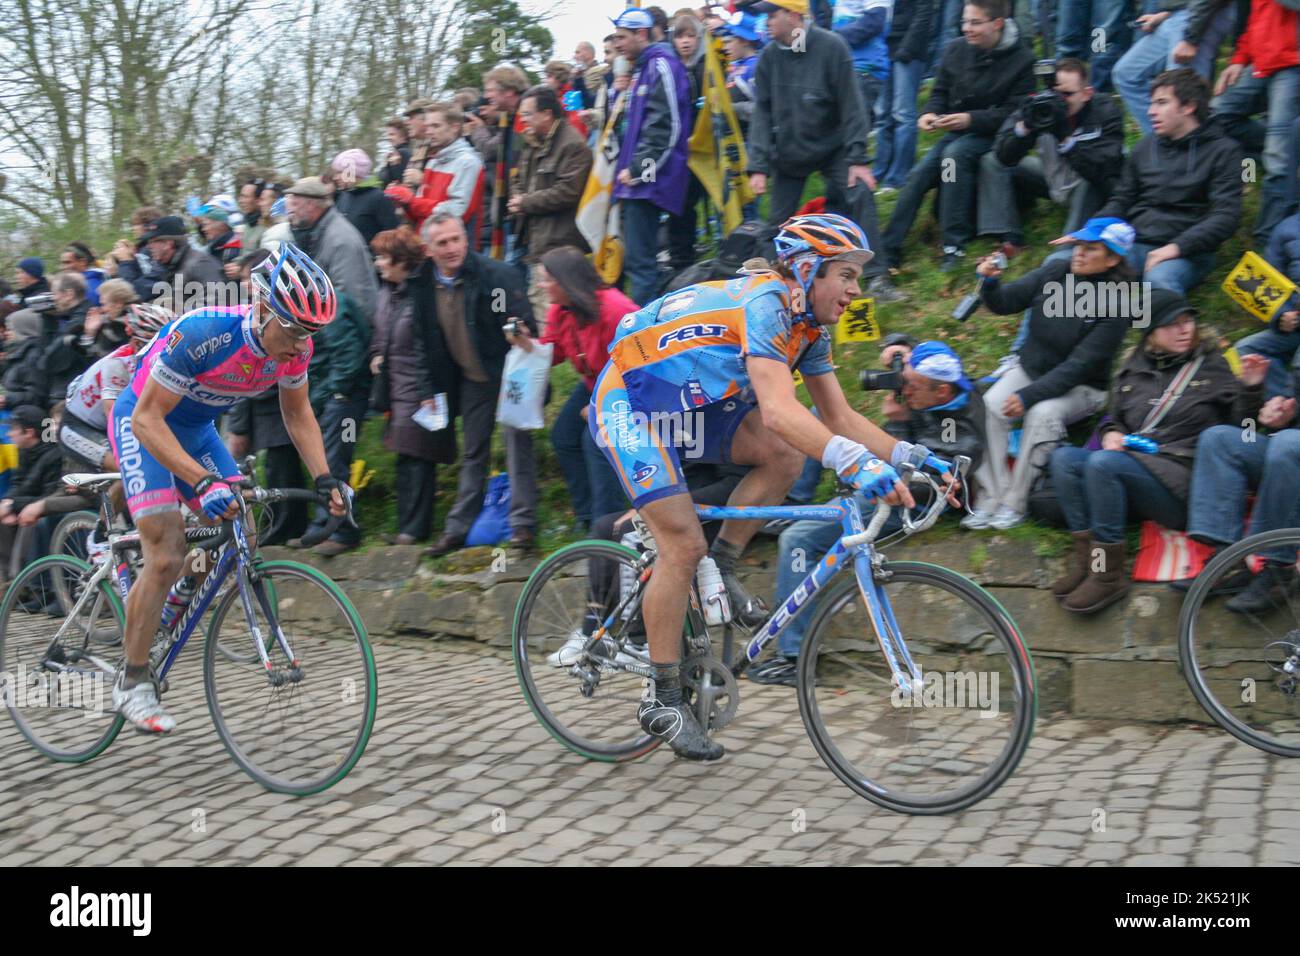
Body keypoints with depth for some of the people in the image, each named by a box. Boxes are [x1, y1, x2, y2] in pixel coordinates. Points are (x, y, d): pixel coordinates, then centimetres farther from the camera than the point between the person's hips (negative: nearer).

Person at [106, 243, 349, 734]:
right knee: (166, 557, -16)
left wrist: (324, 478, -15)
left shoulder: (295, 346, -17)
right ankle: (132, 681, -3)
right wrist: (203, 482, -43)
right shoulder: (203, 333, -36)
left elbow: (297, 414, 0)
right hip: (144, 423, -6)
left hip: (197, 428, 6)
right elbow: (148, 419, -32)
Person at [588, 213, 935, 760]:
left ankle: (720, 569, 5)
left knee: (785, 454, -12)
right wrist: (857, 463, -52)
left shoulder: (808, 326, 2)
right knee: (683, 545, -15)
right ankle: (662, 699, -4)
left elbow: (839, 417, 2)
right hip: (630, 404, -8)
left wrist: (908, 454, -11)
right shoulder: (765, 302, -26)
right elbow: (777, 410, -40)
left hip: (686, 407, 8)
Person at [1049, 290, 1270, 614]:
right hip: (1133, 470, 5)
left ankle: (1108, 575, -26)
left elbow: (1242, 426, 7)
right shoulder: (1133, 370, 20)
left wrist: (1252, 388, -11)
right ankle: (1084, 559, -20)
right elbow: (1115, 417, 30)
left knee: (1103, 463, -31)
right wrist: (1111, 433, 7)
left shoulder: (1212, 366, 9)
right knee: (1064, 457, -18)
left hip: (1183, 479, -5)